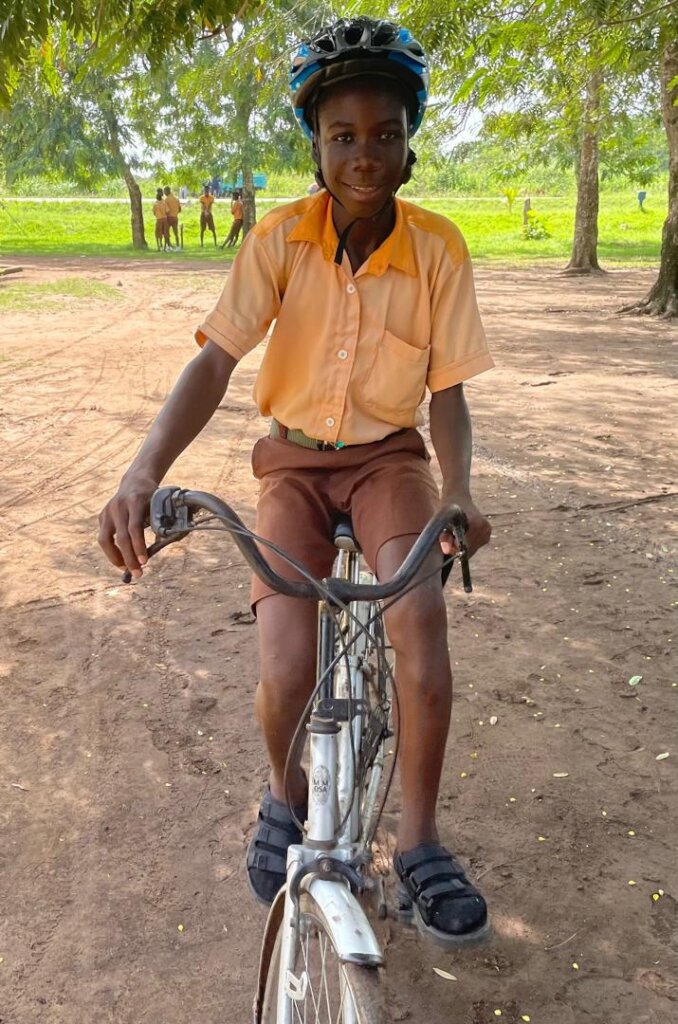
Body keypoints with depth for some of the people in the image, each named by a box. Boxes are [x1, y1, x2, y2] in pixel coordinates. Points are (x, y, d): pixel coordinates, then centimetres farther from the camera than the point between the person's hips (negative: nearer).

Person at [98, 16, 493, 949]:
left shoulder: (438, 248, -11)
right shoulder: (280, 238, -12)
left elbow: (447, 391, -7)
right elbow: (215, 362, -19)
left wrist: (459, 490, -26)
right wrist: (144, 470, -35)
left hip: (388, 457, 1)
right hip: (294, 460, 0)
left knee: (421, 619, -28)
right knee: (286, 676, -19)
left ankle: (418, 840, -5)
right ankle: (289, 795, 18)